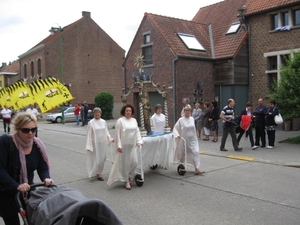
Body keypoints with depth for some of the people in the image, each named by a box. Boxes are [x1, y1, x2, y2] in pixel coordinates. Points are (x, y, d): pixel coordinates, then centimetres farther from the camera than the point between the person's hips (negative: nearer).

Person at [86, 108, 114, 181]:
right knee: (97, 159, -3)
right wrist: (88, 146, -11)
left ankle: (98, 172, 31)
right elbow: (89, 135, -8)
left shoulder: (103, 122, 4)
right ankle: (98, 174, 12)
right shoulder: (91, 123, -8)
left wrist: (110, 139, 0)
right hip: (95, 143, -5)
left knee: (102, 158, 11)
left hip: (103, 143, 5)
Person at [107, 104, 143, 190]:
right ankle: (126, 181, 14)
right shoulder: (120, 121, -6)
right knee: (124, 163, 1)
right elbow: (117, 134, -8)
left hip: (132, 145, 5)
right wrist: (119, 146, -12)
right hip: (124, 146, -5)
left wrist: (139, 141, 2)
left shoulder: (134, 120, 11)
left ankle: (129, 177, 26)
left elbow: (137, 132, 13)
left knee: (134, 162, 2)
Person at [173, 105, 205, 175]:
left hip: (192, 140, 3)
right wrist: (177, 135, -25)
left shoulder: (192, 119, 5)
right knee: (182, 154, 9)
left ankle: (197, 169, -10)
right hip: (184, 140, -3)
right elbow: (175, 129, -8)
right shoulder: (181, 120, -7)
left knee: (195, 152, -9)